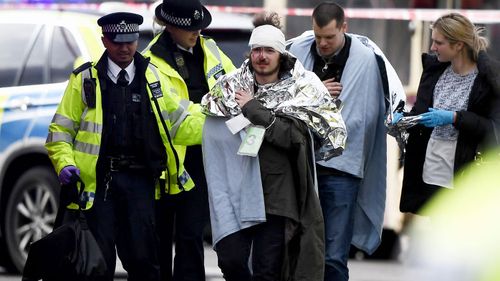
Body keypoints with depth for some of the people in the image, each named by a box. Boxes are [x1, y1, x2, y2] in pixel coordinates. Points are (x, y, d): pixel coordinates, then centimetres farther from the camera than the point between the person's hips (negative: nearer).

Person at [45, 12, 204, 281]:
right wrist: (65, 164, -11)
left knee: (143, 259, -1)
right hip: (98, 180, -1)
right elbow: (61, 130, 6)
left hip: (139, 180, 1)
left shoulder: (152, 77, 12)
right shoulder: (85, 79, 5)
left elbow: (180, 124, 12)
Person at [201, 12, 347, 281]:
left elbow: (293, 135, -13)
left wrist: (254, 109, -14)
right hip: (237, 191, 2)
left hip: (277, 195, -2)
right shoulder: (230, 87, 7)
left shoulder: (298, 91, 1)